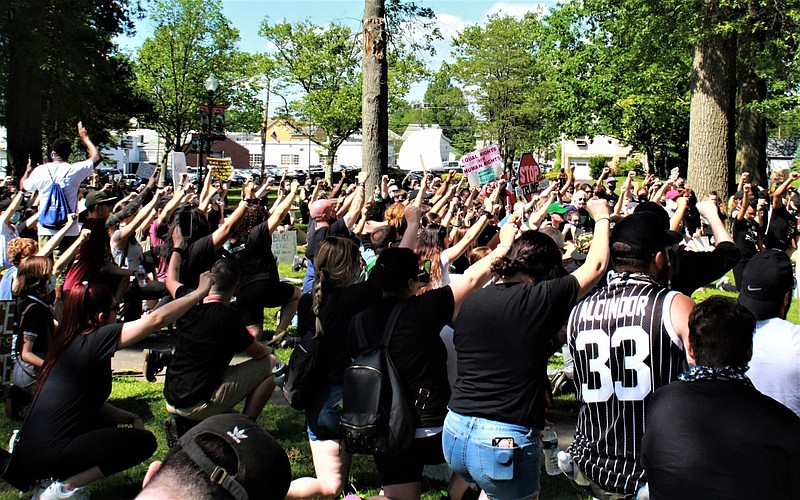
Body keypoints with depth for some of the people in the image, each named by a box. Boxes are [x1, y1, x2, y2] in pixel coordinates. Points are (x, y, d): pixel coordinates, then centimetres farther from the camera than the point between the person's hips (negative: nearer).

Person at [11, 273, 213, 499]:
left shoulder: (69, 342, 14)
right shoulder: (94, 340, -13)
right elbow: (157, 319, -15)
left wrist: (130, 417, 9)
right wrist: (200, 292, -5)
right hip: (49, 454, -9)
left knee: (109, 420, 29)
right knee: (144, 441, -2)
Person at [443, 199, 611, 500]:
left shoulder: (471, 302, 2)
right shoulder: (542, 299, -10)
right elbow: (596, 265, 2)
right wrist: (601, 217, 19)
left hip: (454, 432, 6)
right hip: (505, 442, -6)